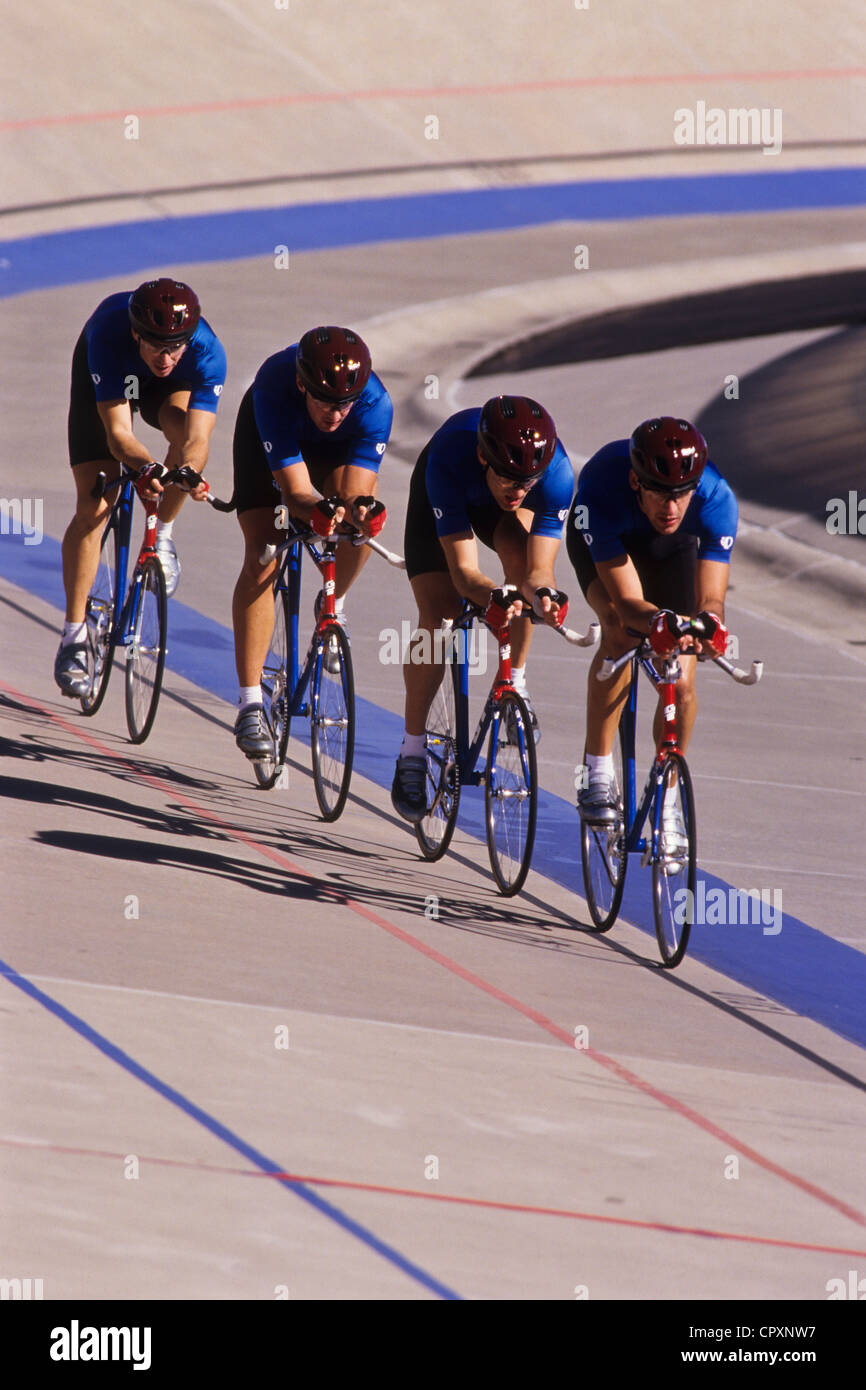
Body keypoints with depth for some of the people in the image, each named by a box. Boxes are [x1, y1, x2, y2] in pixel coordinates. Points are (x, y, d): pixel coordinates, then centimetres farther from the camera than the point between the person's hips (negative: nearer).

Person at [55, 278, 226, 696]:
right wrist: (147, 468, -62)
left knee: (185, 427, -34)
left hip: (172, 386, 1)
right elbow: (118, 432, -42)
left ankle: (162, 535, -6)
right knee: (93, 506, -13)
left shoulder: (207, 352, -38)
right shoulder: (110, 335, -41)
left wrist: (187, 471, -64)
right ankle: (73, 638, -4)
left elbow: (198, 437, -42)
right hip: (103, 377, -1)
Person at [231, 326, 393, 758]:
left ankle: (334, 606, 5)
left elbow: (355, 493, -38)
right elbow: (295, 491, -41)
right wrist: (319, 510, -62)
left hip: (338, 447, 2)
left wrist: (361, 508, -61)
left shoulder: (374, 404, -38)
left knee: (359, 510, -28)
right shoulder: (275, 387, -42)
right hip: (268, 434, -2)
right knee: (262, 559, -16)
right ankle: (250, 704, -15)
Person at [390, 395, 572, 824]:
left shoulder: (556, 474, -39)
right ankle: (411, 753, -2)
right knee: (437, 615, -16)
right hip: (442, 498, -2)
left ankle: (516, 682, -8)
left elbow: (539, 568, -38)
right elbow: (463, 569, -44)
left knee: (521, 558, -30)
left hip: (502, 512, 2)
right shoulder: (449, 459, -44)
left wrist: (542, 591, -61)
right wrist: (494, 597, -65)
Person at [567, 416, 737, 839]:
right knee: (619, 629, -33)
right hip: (600, 538, -2)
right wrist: (659, 622, -65)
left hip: (672, 547, 2)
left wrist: (709, 622, -63)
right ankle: (597, 773, -22)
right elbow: (627, 600, -43)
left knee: (681, 684, -10)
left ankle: (666, 796, 14)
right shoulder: (603, 489, -43)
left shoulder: (716, 499, -38)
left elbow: (711, 596, -40)